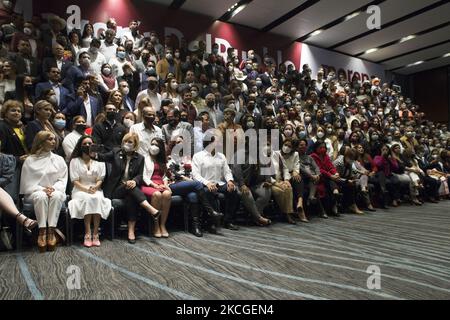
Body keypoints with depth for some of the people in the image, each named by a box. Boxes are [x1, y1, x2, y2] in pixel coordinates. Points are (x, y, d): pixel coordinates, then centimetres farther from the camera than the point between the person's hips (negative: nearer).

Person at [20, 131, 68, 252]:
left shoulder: (59, 159, 12)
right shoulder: (30, 160, 7)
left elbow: (62, 180, 7)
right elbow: (27, 183, 2)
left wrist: (54, 188, -14)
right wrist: (42, 189, -15)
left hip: (55, 191, 1)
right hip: (36, 192, -1)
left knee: (56, 196, -35)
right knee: (41, 196, -36)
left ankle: (51, 231, -36)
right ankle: (42, 231, -35)